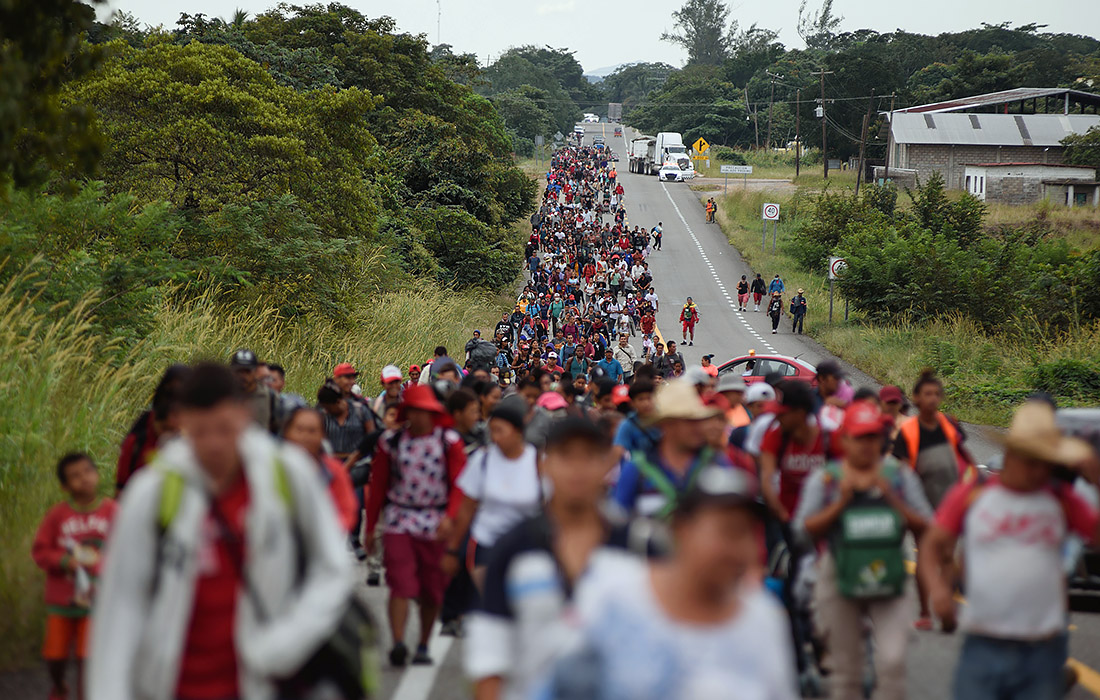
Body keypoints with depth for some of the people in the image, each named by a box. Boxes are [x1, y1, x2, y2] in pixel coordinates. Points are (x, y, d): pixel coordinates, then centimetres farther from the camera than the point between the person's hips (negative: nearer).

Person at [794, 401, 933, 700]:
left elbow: (924, 527, 2)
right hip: (840, 578, 0)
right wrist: (842, 501, -14)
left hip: (890, 578, 0)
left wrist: (892, 498, -10)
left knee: (892, 661, -14)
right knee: (846, 670, 8)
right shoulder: (824, 479, 3)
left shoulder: (900, 476, 8)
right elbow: (805, 529, -6)